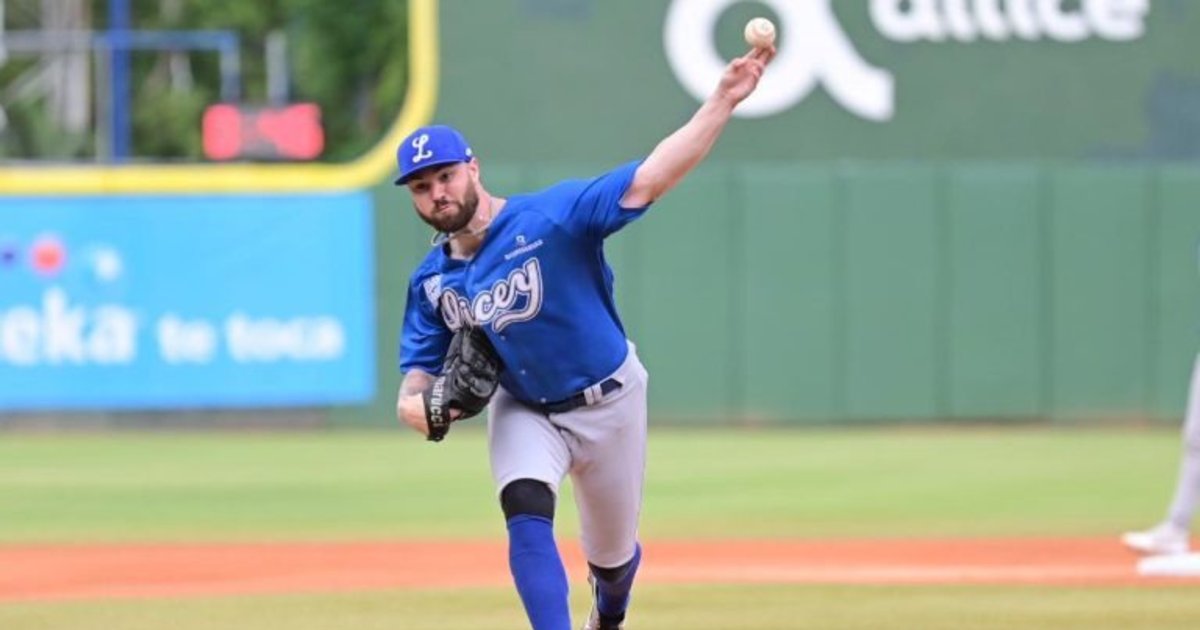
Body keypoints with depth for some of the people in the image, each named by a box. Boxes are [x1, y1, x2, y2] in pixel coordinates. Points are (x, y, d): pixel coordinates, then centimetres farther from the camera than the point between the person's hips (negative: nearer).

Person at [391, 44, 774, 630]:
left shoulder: (551, 217, -25)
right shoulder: (432, 281, -8)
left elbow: (648, 180, -34)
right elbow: (421, 365, 1)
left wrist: (723, 100, -45)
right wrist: (412, 402, -25)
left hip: (607, 401, -2)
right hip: (523, 411, 2)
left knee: (612, 553, 14)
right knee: (526, 512, -28)